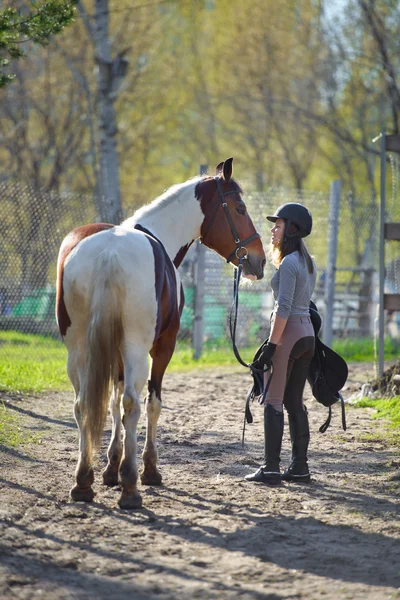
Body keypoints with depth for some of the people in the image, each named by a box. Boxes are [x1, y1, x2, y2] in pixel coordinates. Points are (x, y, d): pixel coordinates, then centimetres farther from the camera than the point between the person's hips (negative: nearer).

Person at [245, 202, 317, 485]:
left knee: (273, 401, -6)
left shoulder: (289, 263, -14)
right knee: (295, 401, 11)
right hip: (307, 333, 9)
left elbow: (284, 308, -19)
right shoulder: (308, 262, 14)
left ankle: (271, 469, -8)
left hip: (288, 333, -9)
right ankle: (300, 467, 11)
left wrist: (271, 345, -18)